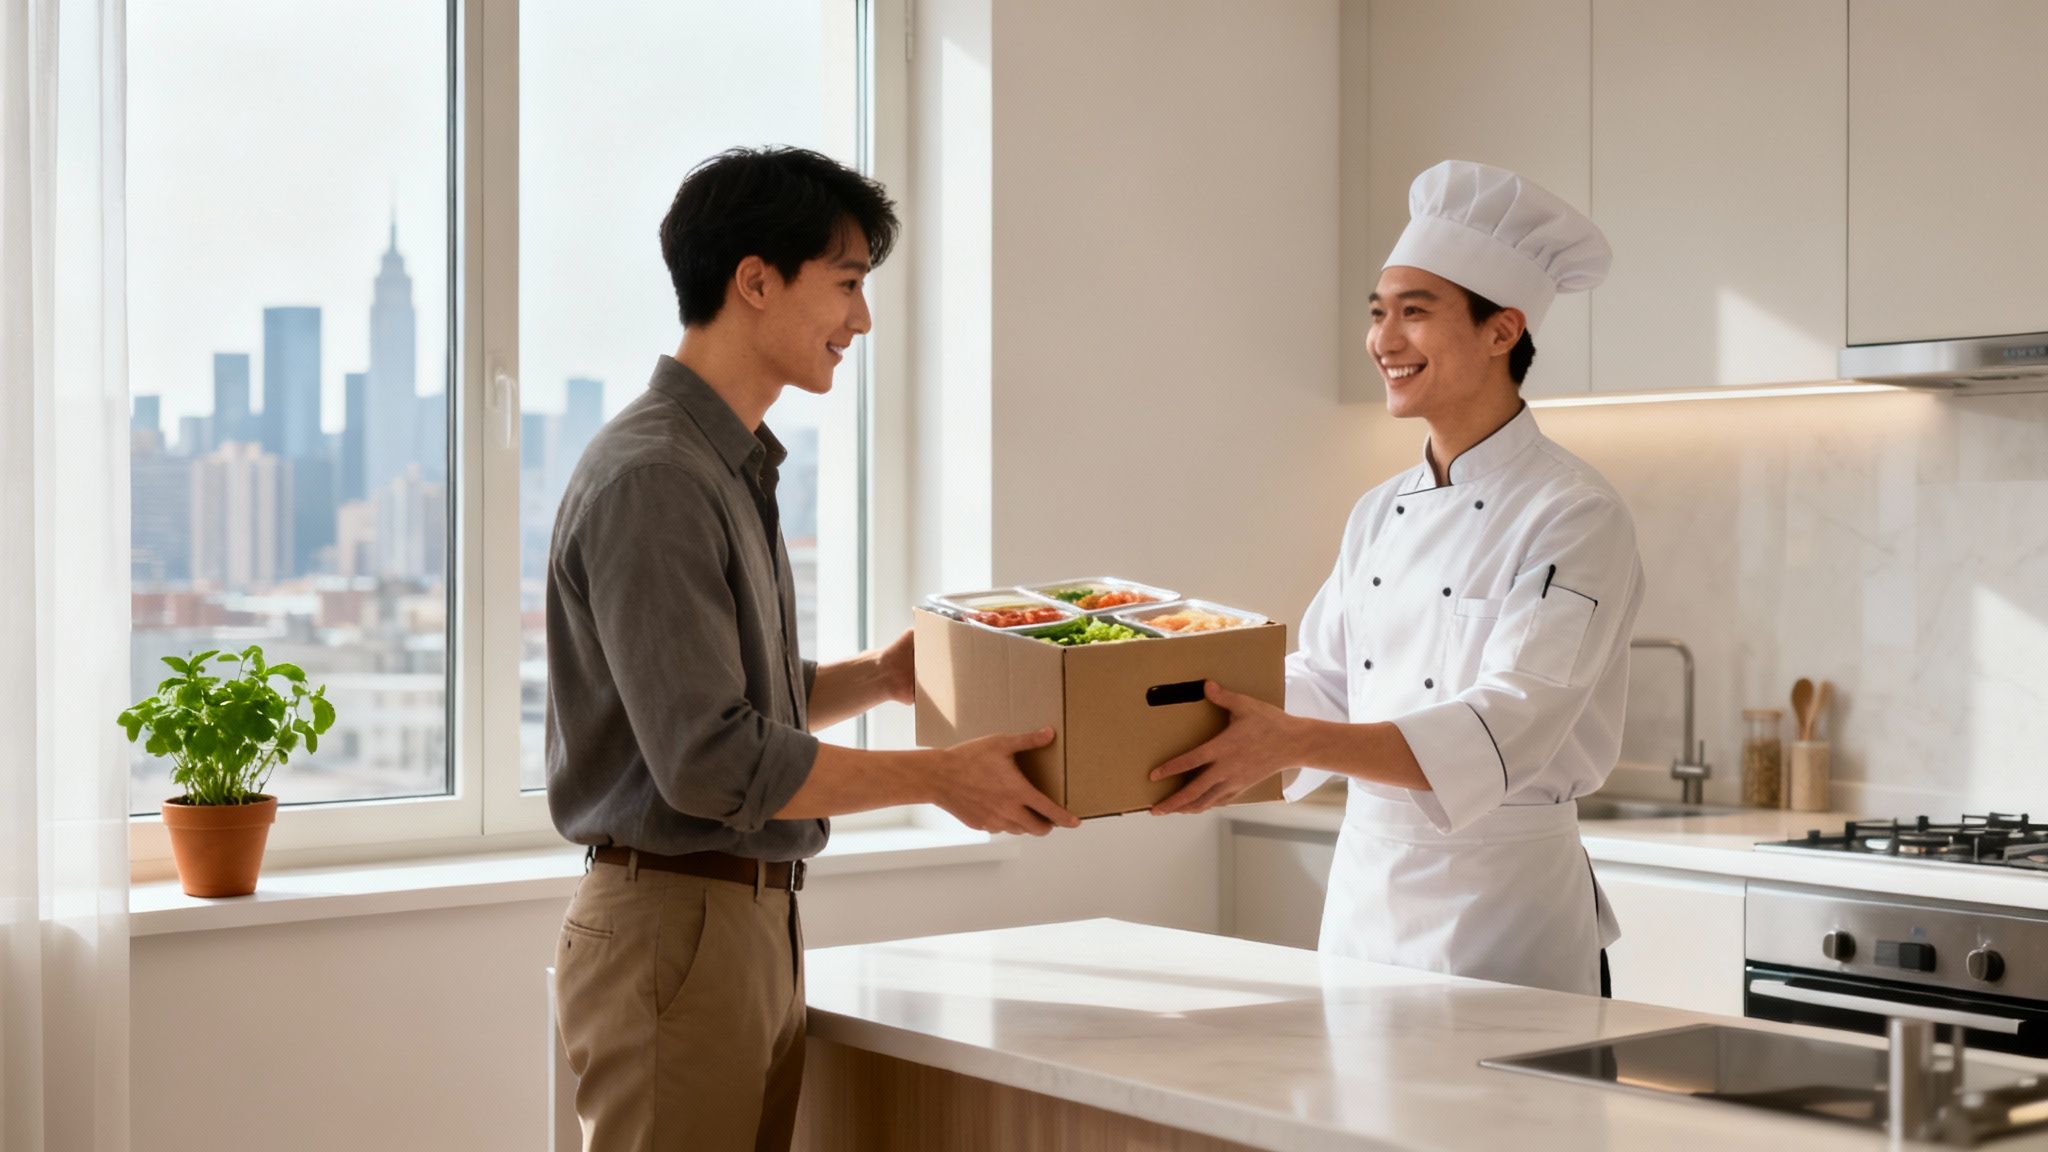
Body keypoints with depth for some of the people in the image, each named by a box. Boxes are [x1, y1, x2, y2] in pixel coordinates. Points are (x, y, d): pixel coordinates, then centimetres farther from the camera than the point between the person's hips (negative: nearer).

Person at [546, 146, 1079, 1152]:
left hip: (752, 919, 9)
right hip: (674, 925, -9)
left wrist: (879, 677, 9)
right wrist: (941, 777, -16)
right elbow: (712, 762, -22)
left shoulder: (733, 467, 16)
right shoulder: (651, 480, -17)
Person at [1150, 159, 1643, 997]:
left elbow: (1504, 734, -25)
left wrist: (1294, 742, -35)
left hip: (1499, 908, -6)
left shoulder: (1575, 518, -14)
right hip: (1361, 892, 7)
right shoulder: (1379, 515, 9)